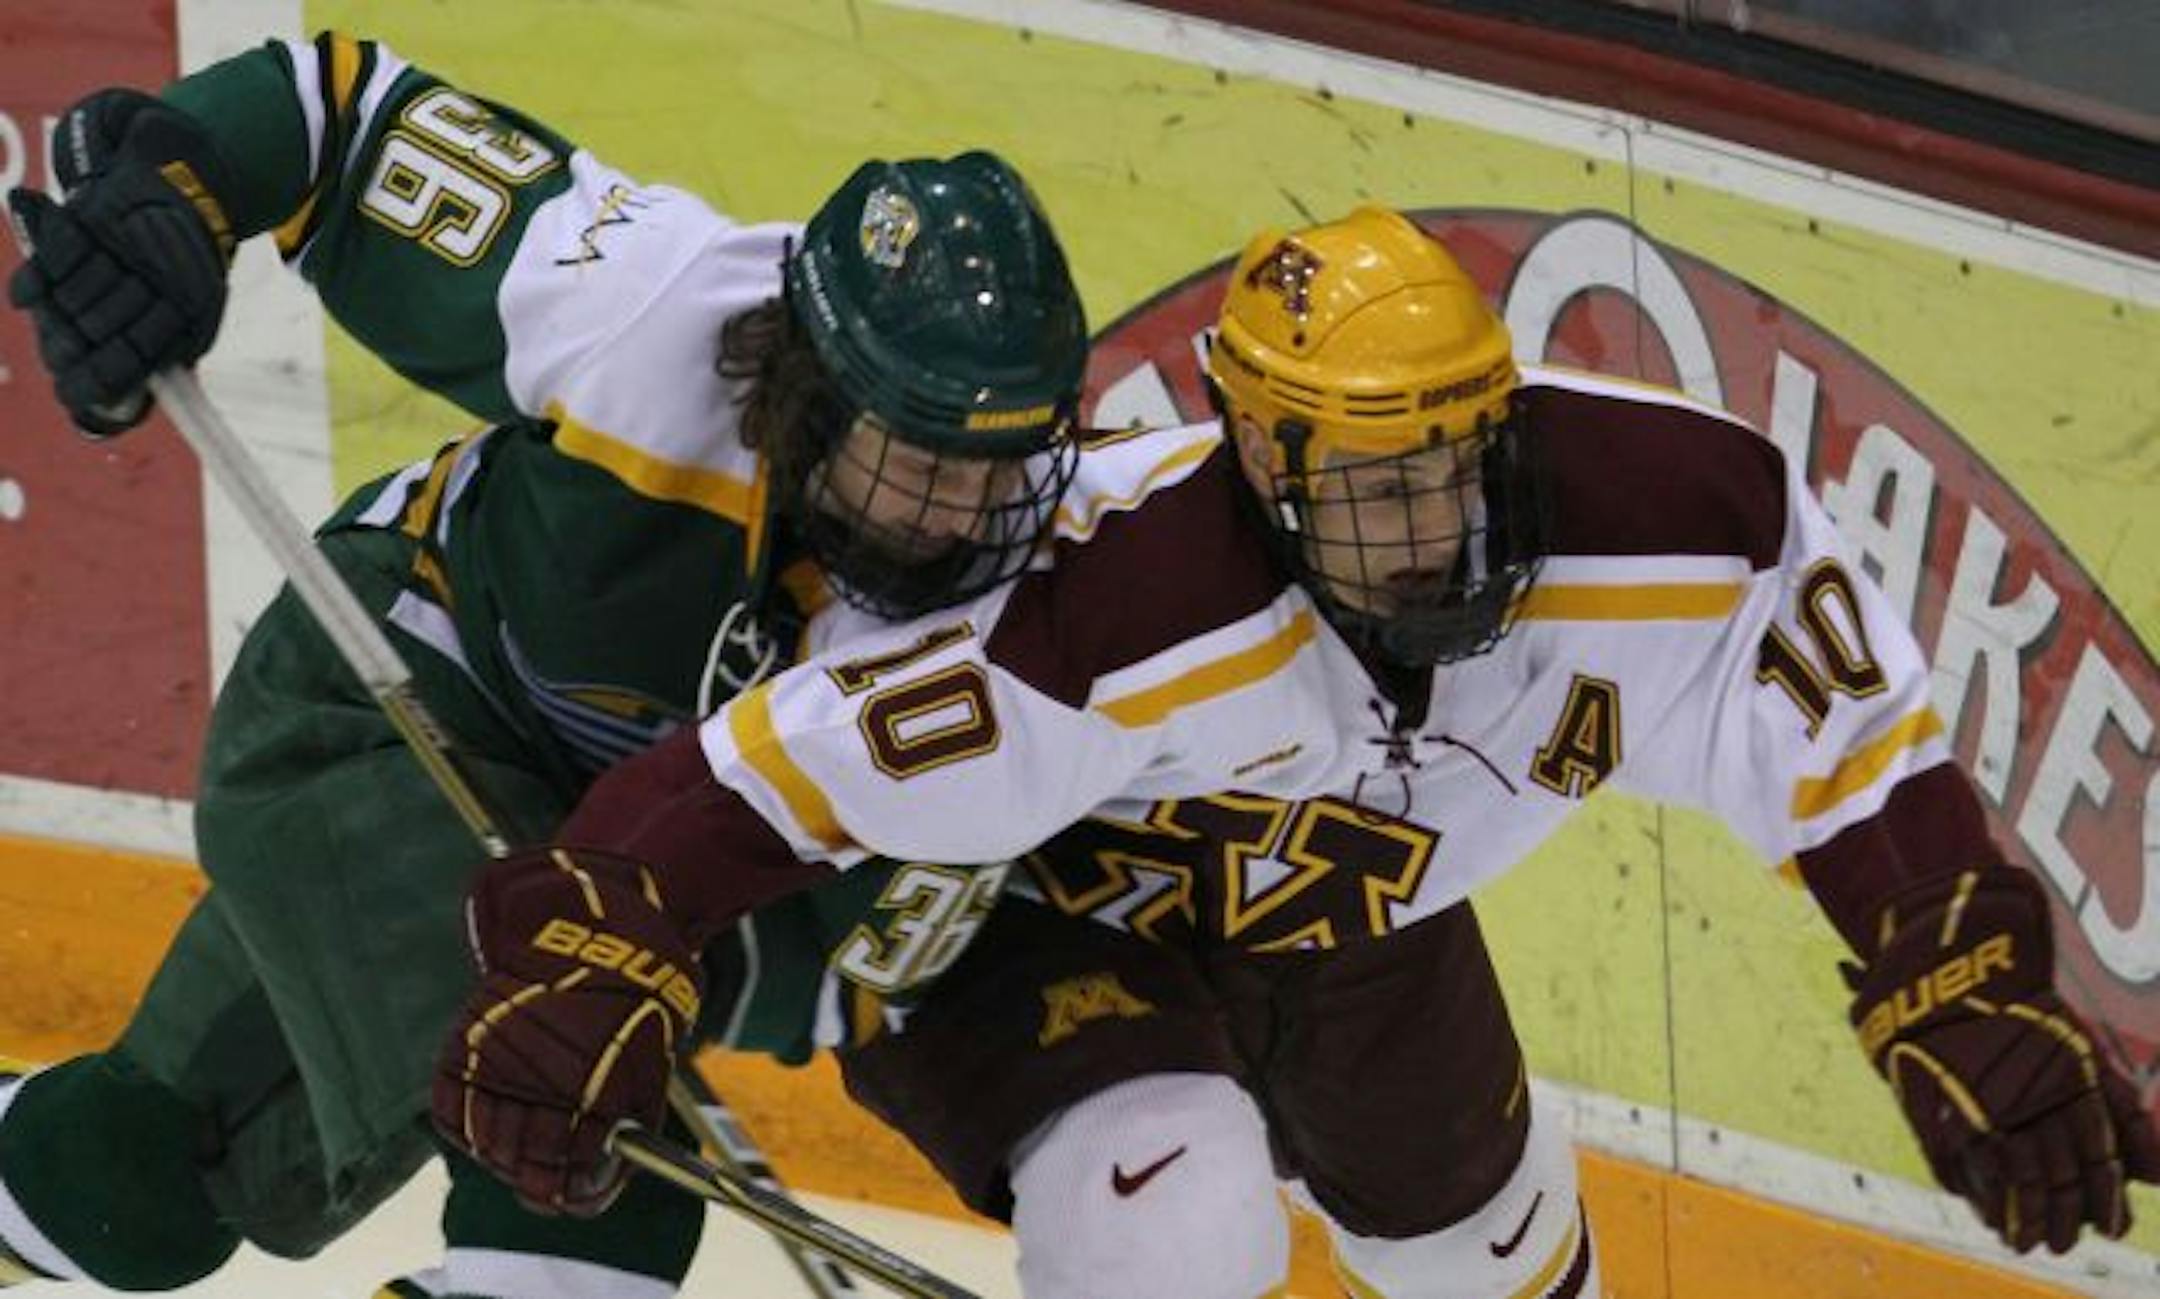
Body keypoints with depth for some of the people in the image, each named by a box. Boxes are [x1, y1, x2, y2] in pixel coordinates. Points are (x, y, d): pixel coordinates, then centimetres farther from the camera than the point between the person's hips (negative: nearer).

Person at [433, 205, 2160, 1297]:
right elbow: (797, 760, -40)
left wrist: (1979, 1014, -21)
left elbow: (1856, 760, -20)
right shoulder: (1127, 627, -45)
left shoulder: (1673, 530, -35)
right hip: (1068, 908, -5)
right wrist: (586, 954, -49)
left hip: (1362, 921, 5)